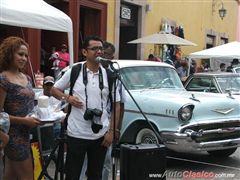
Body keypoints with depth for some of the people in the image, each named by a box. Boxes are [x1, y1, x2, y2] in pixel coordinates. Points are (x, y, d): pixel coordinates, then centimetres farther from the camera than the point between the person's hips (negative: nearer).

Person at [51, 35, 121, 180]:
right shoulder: (74, 72, -2)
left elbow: (116, 105, 4)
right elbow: (54, 90, 9)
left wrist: (111, 131, -2)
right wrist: (67, 98, -11)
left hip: (101, 135, 2)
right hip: (76, 134, -2)